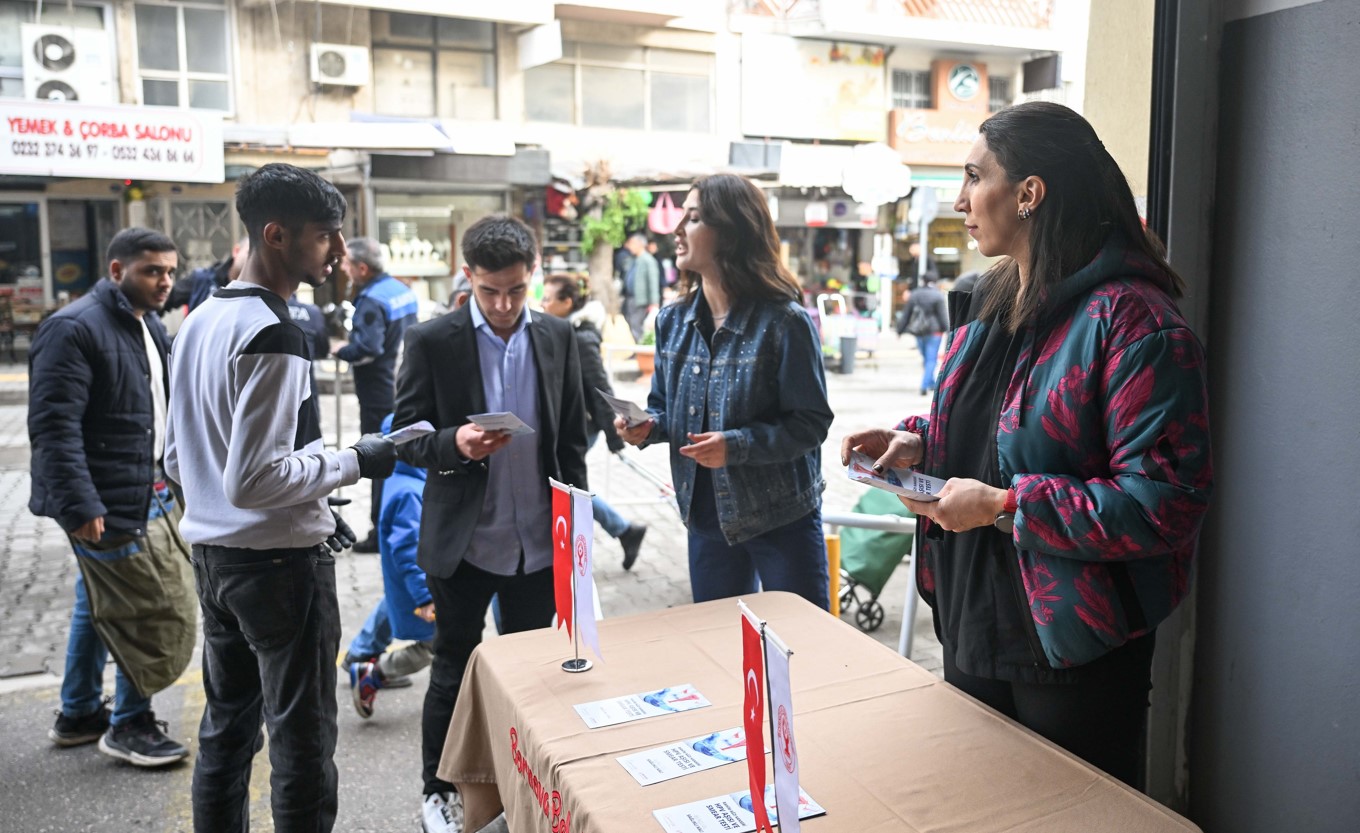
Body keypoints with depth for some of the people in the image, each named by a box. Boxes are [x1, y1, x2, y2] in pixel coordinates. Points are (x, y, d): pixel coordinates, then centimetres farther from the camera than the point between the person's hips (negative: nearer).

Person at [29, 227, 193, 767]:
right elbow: (54, 426, -22)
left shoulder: (150, 327, 12)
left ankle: (78, 715, 35)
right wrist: (79, 505, -25)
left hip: (149, 494, 9)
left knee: (99, 606, 20)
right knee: (156, 614, -2)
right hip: (110, 505, -9)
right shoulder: (74, 329, -17)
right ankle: (130, 725, 16)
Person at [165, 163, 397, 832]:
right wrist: (355, 462, -13)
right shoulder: (273, 336, -20)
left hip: (214, 554, 9)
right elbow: (252, 479, -24)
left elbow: (178, 457, 16)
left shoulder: (197, 323, 10)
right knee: (303, 745, 3)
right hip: (280, 560, -9)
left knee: (225, 730, 20)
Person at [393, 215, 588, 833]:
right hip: (462, 543, -3)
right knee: (453, 672, 12)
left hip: (538, 544, 3)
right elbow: (406, 437, -5)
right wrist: (454, 444, -26)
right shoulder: (431, 342, -8)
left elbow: (572, 439, 8)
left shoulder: (558, 338, 2)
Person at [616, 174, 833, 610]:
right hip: (707, 517, 5)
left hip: (782, 518, -5)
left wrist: (736, 445, -27)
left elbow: (810, 423, -15)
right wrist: (648, 425, -10)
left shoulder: (784, 321, -16)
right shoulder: (673, 320, 2)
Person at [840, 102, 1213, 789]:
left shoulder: (1131, 321, -21)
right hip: (972, 626, 8)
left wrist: (1004, 507, -24)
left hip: (1072, 655, -8)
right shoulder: (995, 301, 7)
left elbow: (1166, 501, -25)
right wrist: (918, 442, 0)